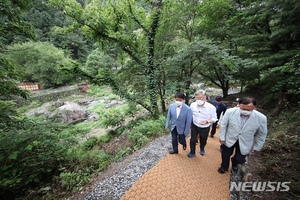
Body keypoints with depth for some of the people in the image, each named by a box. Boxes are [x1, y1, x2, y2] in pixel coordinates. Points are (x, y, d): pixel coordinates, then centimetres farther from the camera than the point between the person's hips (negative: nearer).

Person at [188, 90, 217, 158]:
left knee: (203, 141, 22)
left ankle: (202, 149, 55)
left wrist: (207, 121, -31)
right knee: (192, 140, 7)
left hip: (205, 128, 0)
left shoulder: (211, 107, -22)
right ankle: (192, 153, 33)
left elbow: (214, 118, -12)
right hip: (194, 126, 1)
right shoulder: (192, 105, -16)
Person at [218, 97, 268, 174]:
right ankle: (224, 167, 53)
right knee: (225, 155, 21)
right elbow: (223, 125, -10)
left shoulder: (261, 118, -23)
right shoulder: (230, 112, -25)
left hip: (245, 143, 0)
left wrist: (257, 147, 1)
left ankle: (234, 163, 54)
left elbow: (262, 134, -6)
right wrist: (222, 137, -5)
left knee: (240, 159, 15)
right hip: (229, 140, 0)